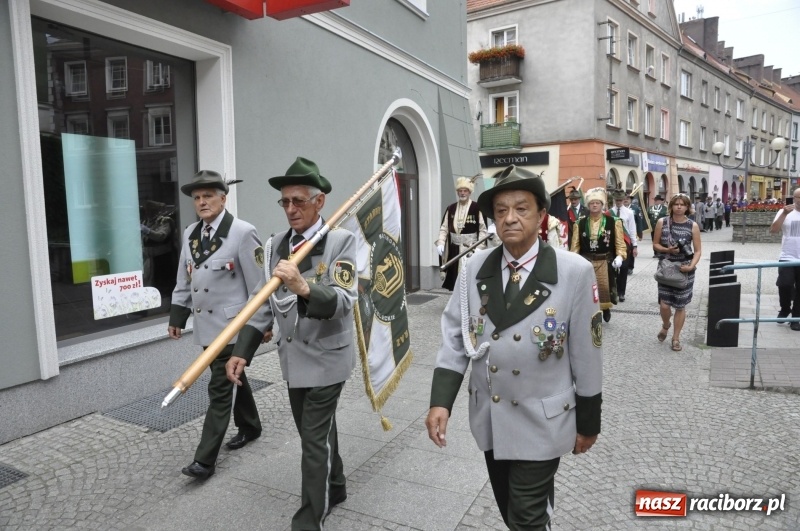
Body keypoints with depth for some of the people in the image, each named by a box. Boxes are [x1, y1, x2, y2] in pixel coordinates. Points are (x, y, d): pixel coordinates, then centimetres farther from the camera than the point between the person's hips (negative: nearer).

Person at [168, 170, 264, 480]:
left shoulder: (242, 232, -13)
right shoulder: (190, 234, 8)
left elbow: (257, 283, -12)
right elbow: (183, 280, 14)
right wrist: (177, 317, 11)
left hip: (232, 326, -7)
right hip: (205, 325, 7)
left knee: (219, 389, -3)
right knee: (232, 378, 20)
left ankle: (205, 459, 5)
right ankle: (250, 426, 39)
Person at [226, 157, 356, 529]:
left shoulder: (341, 240, -13)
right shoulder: (277, 244, 3)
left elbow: (343, 302, -24)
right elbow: (263, 301, 4)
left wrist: (304, 287, -42)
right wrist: (242, 352, -3)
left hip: (325, 358, -6)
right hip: (293, 357, 6)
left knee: (314, 439, 2)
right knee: (317, 431, 21)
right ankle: (335, 487, 44)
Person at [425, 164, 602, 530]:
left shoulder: (574, 272, -15)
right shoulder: (475, 268, -5)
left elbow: (587, 352, -9)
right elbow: (455, 336, -4)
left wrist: (588, 422, -1)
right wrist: (441, 401, -13)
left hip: (540, 422, -4)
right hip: (489, 418, 4)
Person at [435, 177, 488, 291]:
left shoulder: (477, 208, -6)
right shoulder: (451, 208, 8)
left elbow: (483, 230, -7)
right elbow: (444, 228, 8)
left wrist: (478, 248, -15)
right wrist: (440, 243, -5)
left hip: (470, 248, -4)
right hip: (454, 249, 4)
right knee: (455, 277, 9)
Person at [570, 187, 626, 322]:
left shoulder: (613, 222, 1)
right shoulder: (580, 223, 5)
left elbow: (620, 242, 0)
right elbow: (575, 244, 4)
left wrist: (619, 256, -15)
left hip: (605, 261, -1)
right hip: (586, 261, 1)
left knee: (605, 288, 5)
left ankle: (606, 308, 33)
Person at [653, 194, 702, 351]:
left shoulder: (693, 226, -4)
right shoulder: (662, 222, -3)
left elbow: (697, 251, -3)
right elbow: (655, 245, 3)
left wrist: (691, 266, -19)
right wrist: (667, 250, -16)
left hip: (684, 270, 0)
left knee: (680, 305, 8)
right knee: (664, 304, -4)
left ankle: (676, 338, 24)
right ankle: (665, 326, 31)